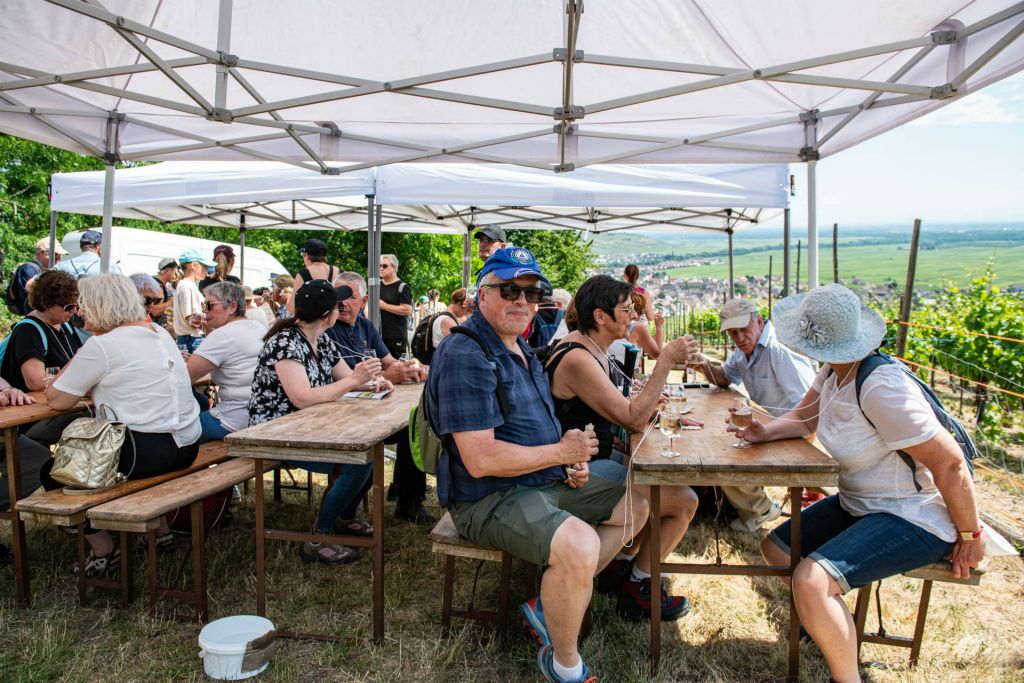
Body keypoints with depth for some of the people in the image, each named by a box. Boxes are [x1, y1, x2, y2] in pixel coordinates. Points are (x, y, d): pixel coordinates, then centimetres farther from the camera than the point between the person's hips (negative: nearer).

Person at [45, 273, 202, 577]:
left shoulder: (101, 346, -13)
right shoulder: (160, 333, 11)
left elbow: (56, 400, -4)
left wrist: (77, 357, 3)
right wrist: (90, 387, 14)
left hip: (150, 453, -9)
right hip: (186, 447, 9)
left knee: (54, 473, 11)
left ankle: (104, 553, 15)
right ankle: (160, 530, 39)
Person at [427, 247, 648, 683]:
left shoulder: (520, 349, 13)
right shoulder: (466, 356, -20)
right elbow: (481, 460, -28)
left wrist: (572, 464, 3)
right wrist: (562, 452, -16)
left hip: (547, 480, 10)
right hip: (489, 499, -10)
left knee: (635, 507, 14)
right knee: (579, 546, -33)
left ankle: (550, 606, 11)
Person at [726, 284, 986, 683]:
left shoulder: (882, 388, -29)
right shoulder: (834, 373, -1)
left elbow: (950, 462, -25)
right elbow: (802, 419, 12)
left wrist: (970, 536, -13)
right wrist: (765, 432, -10)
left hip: (914, 519, -9)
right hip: (857, 505, 10)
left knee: (810, 582, -28)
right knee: (775, 549, 11)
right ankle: (828, 617, 33)